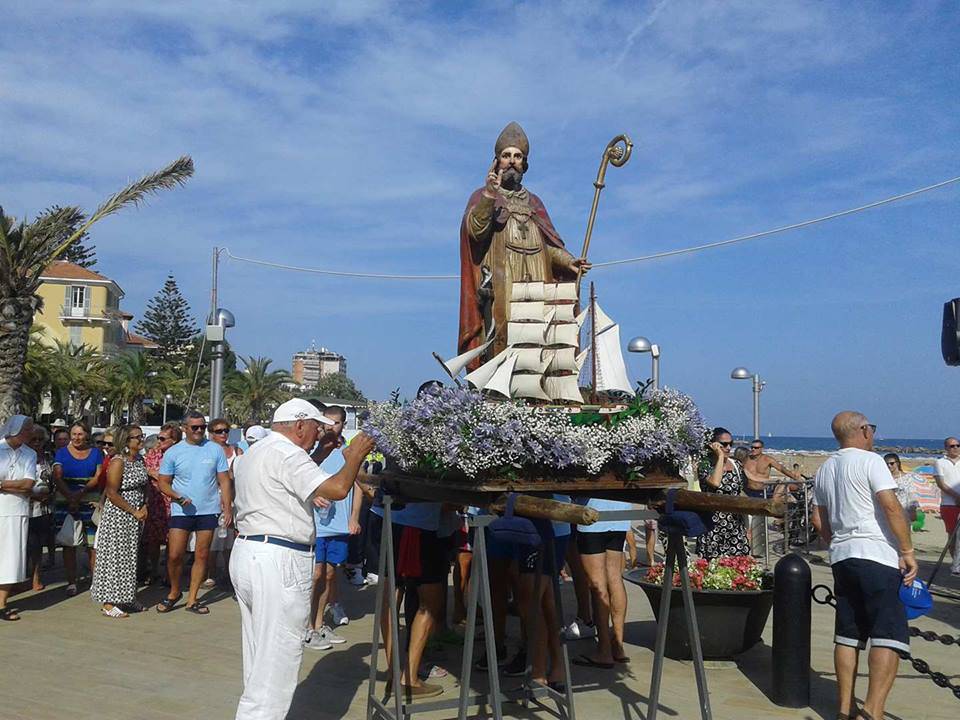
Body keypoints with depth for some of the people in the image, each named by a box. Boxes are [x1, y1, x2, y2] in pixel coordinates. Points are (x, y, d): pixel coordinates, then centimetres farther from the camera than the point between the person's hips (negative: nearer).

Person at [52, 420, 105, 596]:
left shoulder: (96, 452, 10)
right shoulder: (62, 453, 8)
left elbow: (98, 477, 1)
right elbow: (57, 477, -3)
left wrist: (81, 492, -14)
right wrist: (70, 497, -18)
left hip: (90, 502, 0)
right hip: (66, 502, 0)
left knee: (93, 544, -4)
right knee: (69, 544, 3)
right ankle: (71, 582, 12)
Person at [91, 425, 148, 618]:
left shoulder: (140, 460, 9)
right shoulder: (118, 462, -15)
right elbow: (112, 493, -19)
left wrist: (144, 507, 0)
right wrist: (134, 512, -16)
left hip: (135, 517, 8)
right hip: (117, 517, -8)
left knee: (130, 557, 13)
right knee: (114, 558, -3)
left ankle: (126, 598, 23)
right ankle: (108, 603, 3)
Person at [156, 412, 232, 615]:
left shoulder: (215, 450, 3)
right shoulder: (173, 452, 1)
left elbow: (224, 481, 4)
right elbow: (163, 482, 3)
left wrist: (227, 507, -2)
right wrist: (178, 497, -15)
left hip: (208, 511, 1)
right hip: (181, 511, -1)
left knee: (202, 556, 5)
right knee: (174, 555, -3)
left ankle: (192, 599, 16)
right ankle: (174, 592, 21)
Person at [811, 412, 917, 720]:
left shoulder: (825, 469, 17)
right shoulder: (870, 460, -6)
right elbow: (891, 506, -15)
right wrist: (907, 551, -11)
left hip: (842, 556, 8)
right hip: (876, 556, -7)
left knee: (848, 635, 12)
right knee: (888, 636, -7)